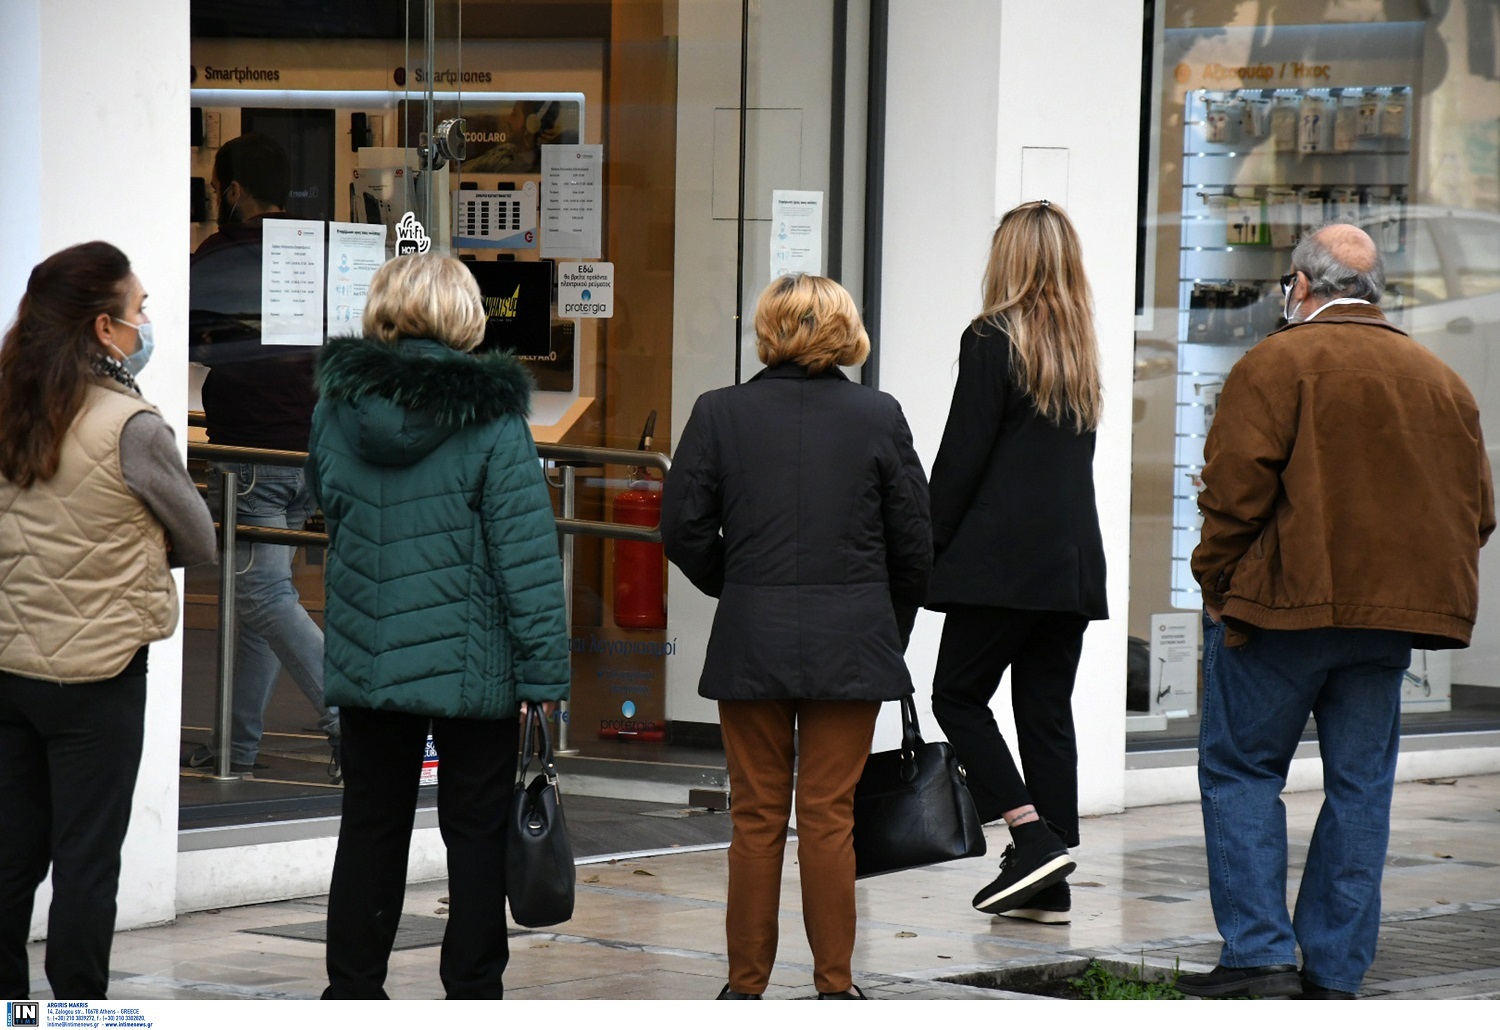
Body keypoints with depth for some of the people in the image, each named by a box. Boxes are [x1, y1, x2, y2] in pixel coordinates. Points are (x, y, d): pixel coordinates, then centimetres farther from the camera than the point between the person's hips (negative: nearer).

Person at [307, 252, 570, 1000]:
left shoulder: (336, 409, -2)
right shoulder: (491, 419, -14)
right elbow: (528, 554, -13)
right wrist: (544, 674, -10)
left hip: (366, 658, 3)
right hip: (474, 659, -3)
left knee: (371, 826, 14)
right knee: (476, 832, 7)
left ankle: (351, 992, 17)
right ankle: (472, 994, 10)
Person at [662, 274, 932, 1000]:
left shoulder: (720, 413, -2)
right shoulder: (878, 416, -1)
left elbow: (683, 529, 0)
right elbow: (914, 541, 4)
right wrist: (890, 627, 19)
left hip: (750, 641, 0)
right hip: (851, 642, 0)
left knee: (756, 818, 7)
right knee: (830, 816, 4)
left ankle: (746, 984, 10)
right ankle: (834, 983, 6)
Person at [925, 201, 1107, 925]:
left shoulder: (991, 341, -7)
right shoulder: (1080, 347, 12)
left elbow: (961, 457, -9)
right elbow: (1074, 453, 14)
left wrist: (929, 546, -2)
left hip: (1002, 558, -7)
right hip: (1074, 559, 7)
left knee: (958, 696, 4)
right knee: (1047, 712, 8)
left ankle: (1033, 837, -10)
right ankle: (1049, 887, 7)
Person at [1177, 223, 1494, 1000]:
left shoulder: (1277, 363, -7)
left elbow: (1236, 489, -13)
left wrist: (1217, 581, -2)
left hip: (1285, 606, -5)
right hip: (1391, 616, 5)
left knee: (1240, 769, 5)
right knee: (1359, 785, 8)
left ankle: (1258, 953, -3)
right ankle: (1334, 972, 8)